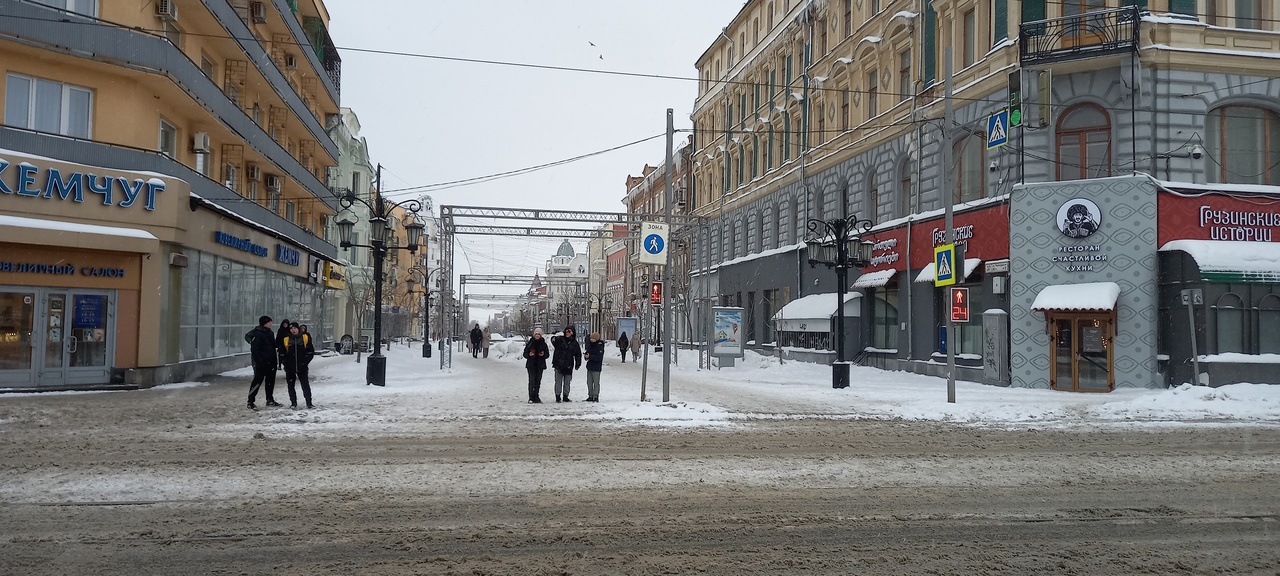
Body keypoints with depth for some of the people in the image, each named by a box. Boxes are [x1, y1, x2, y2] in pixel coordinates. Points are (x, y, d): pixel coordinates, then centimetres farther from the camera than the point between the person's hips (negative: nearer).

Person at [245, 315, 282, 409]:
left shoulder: (270, 333, 13)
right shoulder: (257, 334, -14)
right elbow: (254, 349, -19)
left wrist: (275, 359, 19)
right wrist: (258, 361, -24)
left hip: (271, 362, 9)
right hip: (261, 362, -9)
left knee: (270, 380, 15)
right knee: (258, 380, -8)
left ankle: (270, 400, 26)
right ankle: (250, 402, -3)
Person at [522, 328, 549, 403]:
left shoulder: (543, 344, 7)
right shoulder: (530, 343, 2)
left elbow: (547, 355, 10)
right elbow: (525, 354, 4)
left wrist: (543, 354, -11)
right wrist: (529, 354, -17)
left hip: (540, 365, 2)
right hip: (531, 365, -2)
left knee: (538, 381, 4)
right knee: (532, 381, -10)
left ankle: (536, 397, 13)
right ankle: (531, 398, -7)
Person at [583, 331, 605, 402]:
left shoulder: (600, 346, -14)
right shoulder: (590, 344, 9)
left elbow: (599, 357, -21)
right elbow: (588, 351, 22)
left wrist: (590, 356, -24)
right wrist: (586, 355, -1)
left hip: (596, 368, -8)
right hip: (589, 366, 8)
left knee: (596, 383, -1)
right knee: (589, 383, 12)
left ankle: (596, 397, 4)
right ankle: (590, 396, 20)